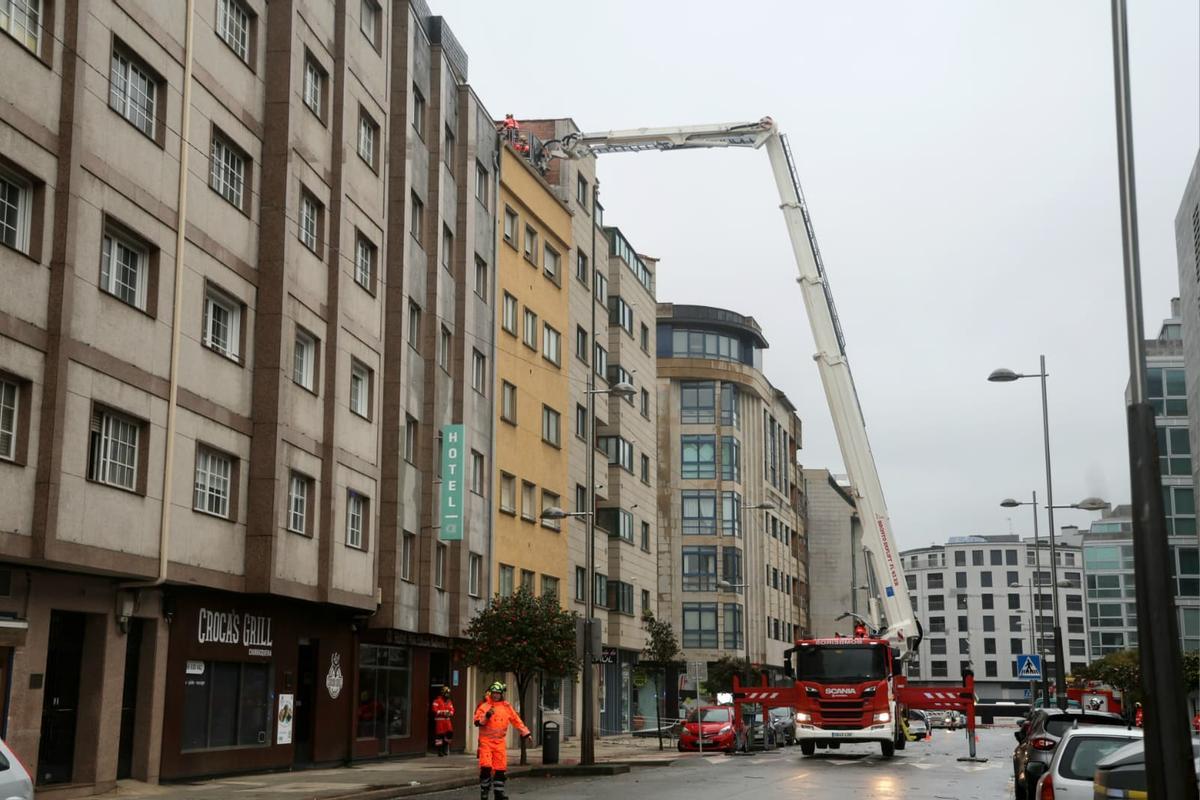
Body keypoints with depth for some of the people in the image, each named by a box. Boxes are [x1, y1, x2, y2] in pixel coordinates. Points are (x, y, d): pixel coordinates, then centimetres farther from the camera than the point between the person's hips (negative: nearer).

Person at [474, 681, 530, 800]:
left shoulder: (506, 707, 7)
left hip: (500, 742, 3)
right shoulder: (484, 706, -1)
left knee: (501, 768, 3)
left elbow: (516, 720, 10)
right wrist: (487, 716, -24)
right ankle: (484, 790, 1)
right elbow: (477, 722, -9)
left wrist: (525, 733, 6)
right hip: (486, 741, -3)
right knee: (486, 767, -13)